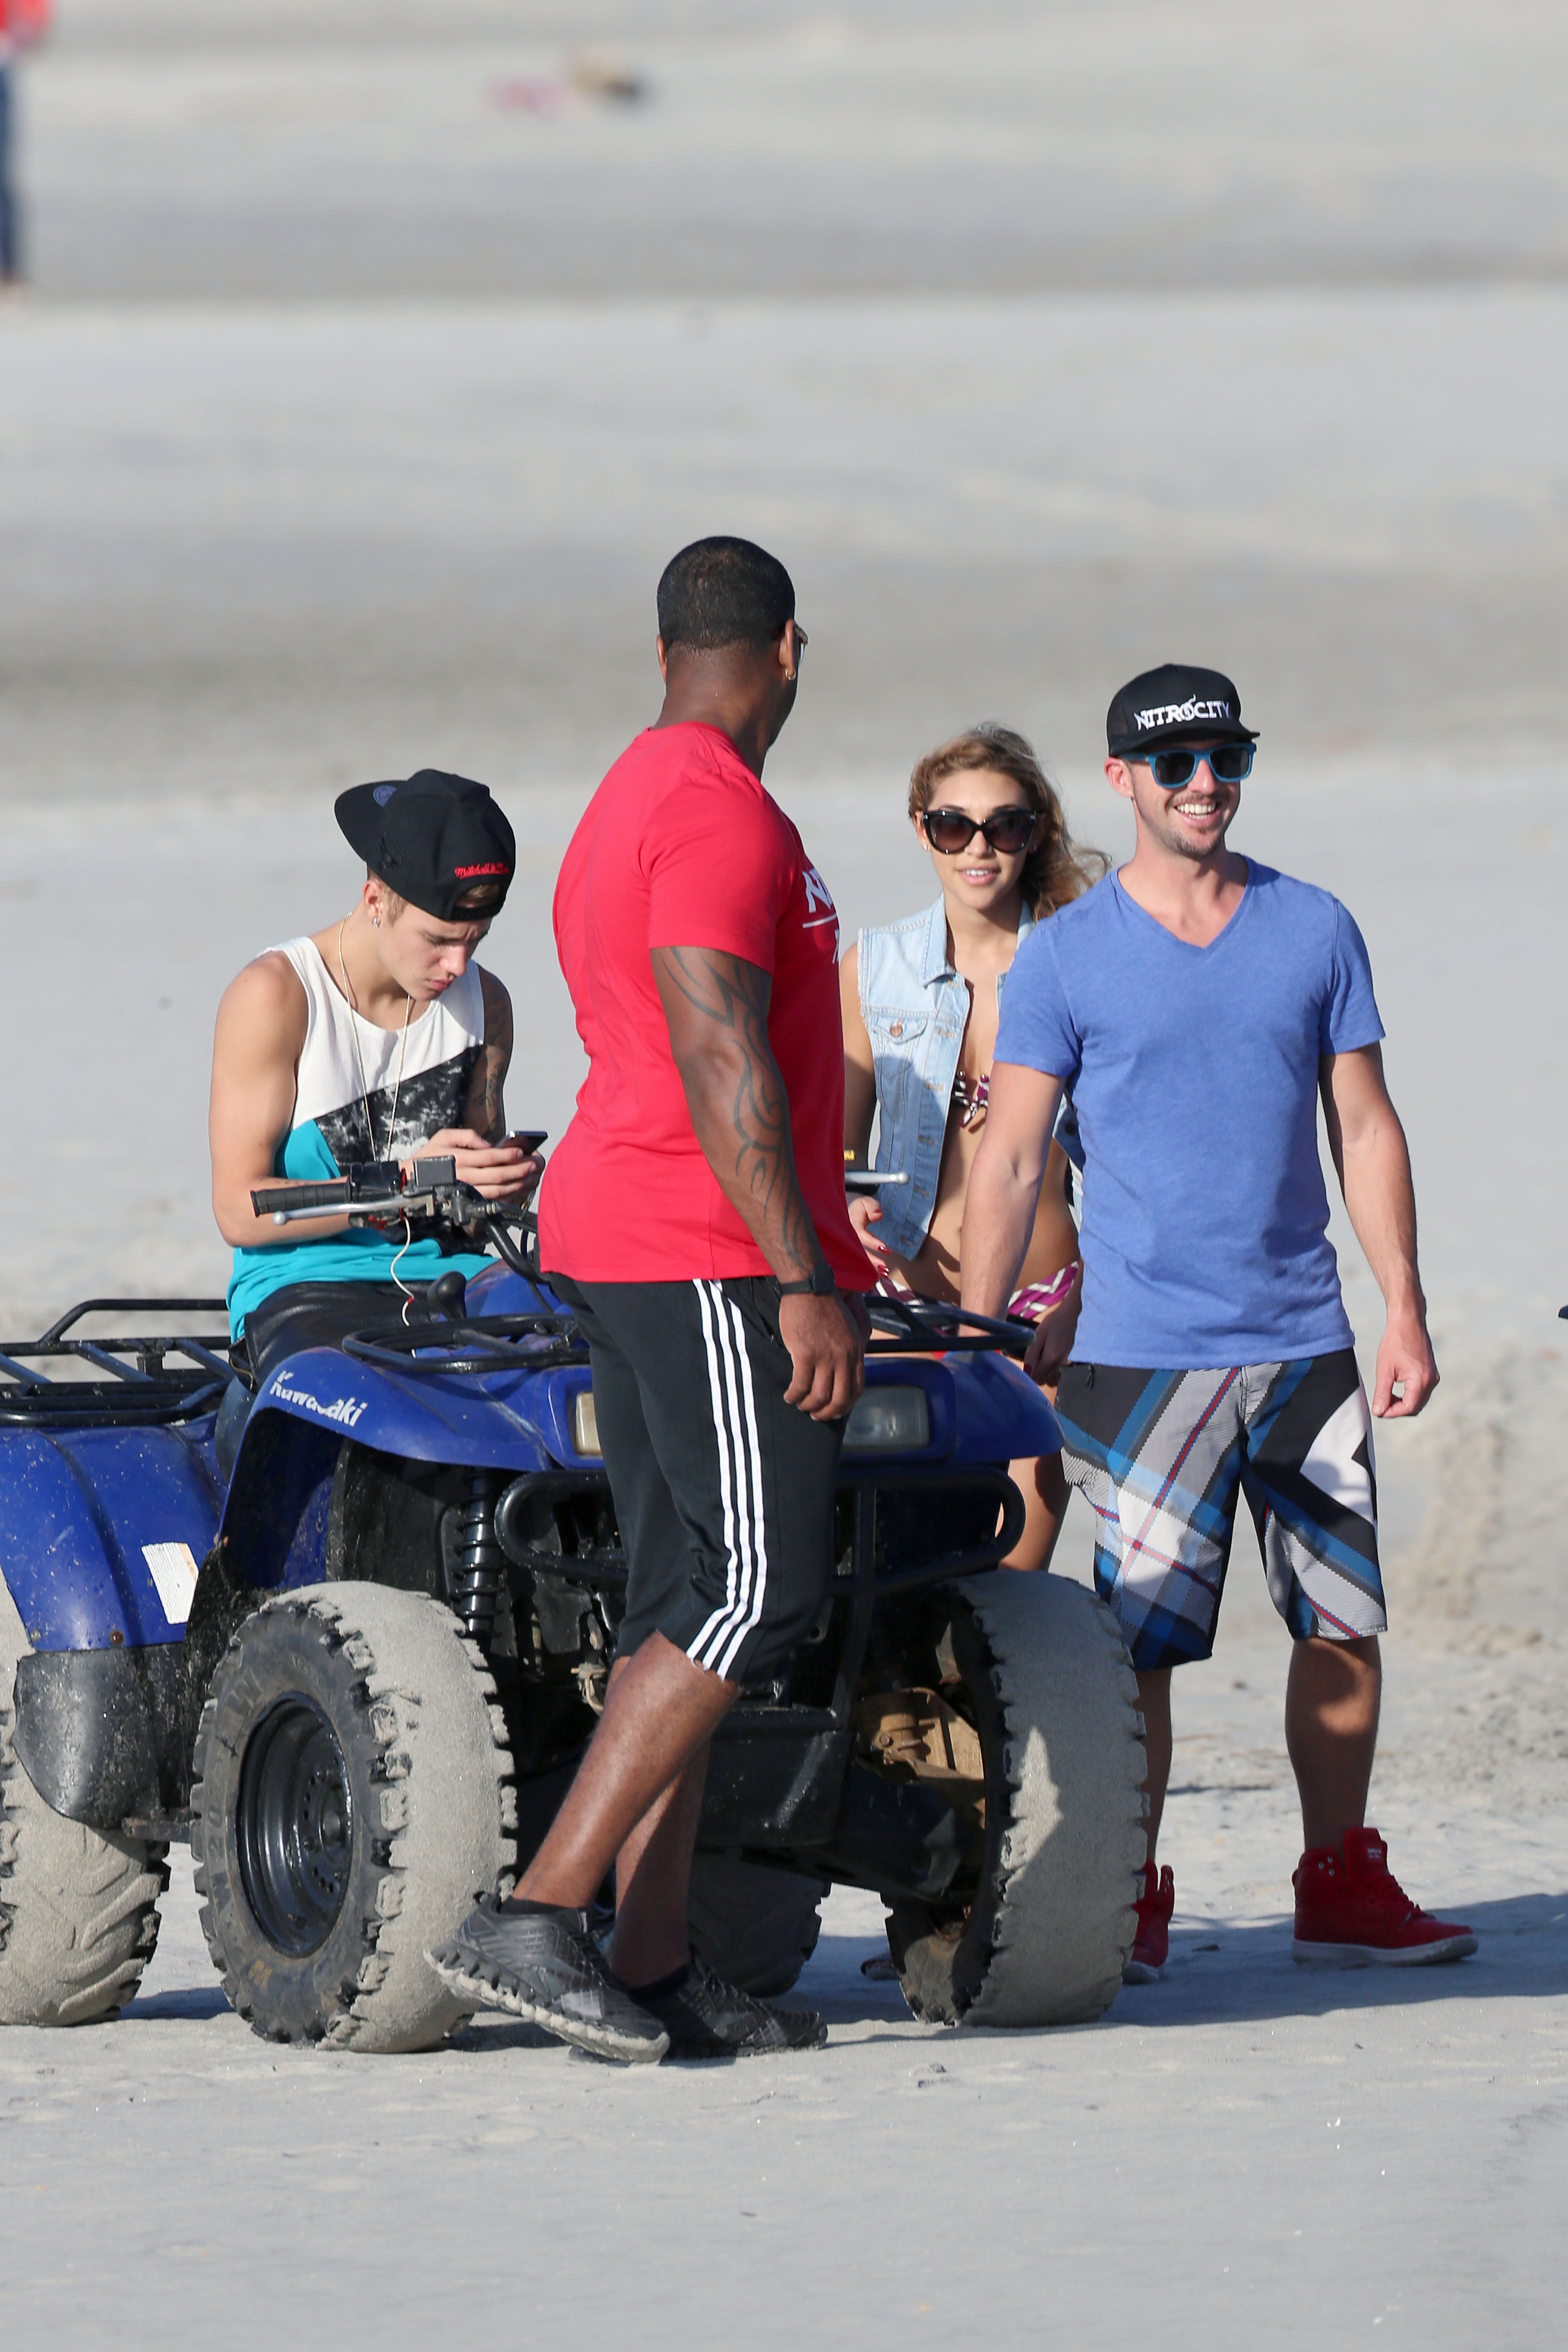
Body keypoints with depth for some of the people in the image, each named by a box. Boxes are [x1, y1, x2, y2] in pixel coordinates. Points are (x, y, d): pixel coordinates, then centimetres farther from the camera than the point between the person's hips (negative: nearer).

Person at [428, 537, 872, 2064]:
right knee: (760, 1593, -13)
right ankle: (533, 1921, -19)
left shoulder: (627, 804, 20)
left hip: (614, 1243, 11)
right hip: (706, 1255, -11)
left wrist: (801, 1235, 30)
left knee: (682, 1604, 7)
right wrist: (802, 1281, -21)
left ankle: (654, 1971, 4)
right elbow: (722, 1062, -20)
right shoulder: (719, 815, -13)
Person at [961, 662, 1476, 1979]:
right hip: (1144, 1354, -3)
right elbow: (1012, 1161, -1)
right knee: (1138, 1642, -6)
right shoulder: (1065, 957, 0)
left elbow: (1365, 1128, 12)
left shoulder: (1314, 932, 9)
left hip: (1306, 1344, 3)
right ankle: (1132, 1900, 3)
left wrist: (1406, 1308, 4)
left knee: (1348, 1624, 5)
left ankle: (1342, 1885, 16)